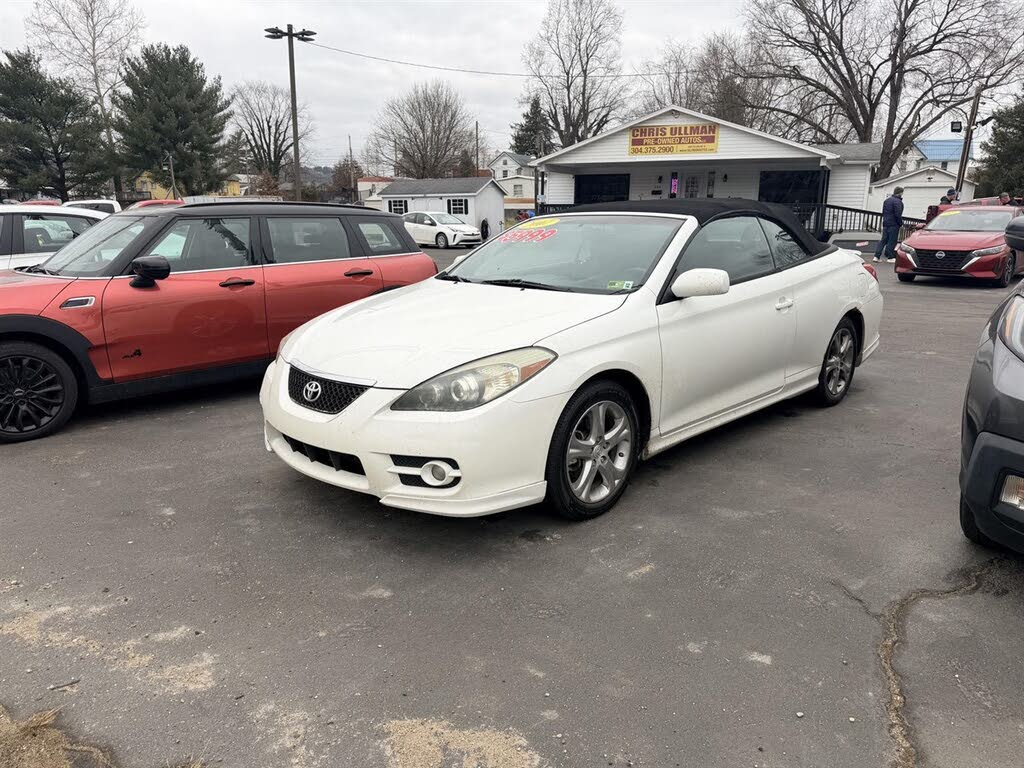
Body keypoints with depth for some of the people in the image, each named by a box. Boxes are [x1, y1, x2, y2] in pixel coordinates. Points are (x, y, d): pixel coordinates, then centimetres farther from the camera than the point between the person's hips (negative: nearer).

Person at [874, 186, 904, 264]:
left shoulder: (887, 200, 13)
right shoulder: (898, 201, -14)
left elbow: (883, 212, 19)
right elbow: (898, 214, -18)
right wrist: (901, 223, -6)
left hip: (885, 223, 8)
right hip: (894, 224, -8)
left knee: (883, 240, 9)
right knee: (892, 241, -1)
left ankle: (876, 256, 2)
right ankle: (890, 257, 4)